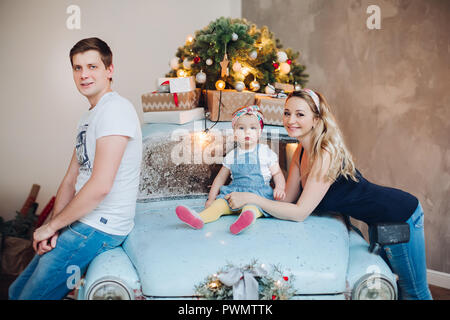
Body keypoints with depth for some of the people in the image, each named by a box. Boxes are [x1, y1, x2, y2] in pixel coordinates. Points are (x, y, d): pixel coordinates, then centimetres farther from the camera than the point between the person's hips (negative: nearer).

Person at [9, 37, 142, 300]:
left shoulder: (115, 109, -17)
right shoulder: (88, 117, 16)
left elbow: (100, 185, -24)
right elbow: (72, 178, 13)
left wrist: (52, 225, -13)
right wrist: (54, 225, -2)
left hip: (100, 227, -9)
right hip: (82, 222, 9)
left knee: (32, 295, -3)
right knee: (17, 291, 16)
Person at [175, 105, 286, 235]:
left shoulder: (265, 152, 6)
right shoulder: (232, 156, 14)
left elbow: (277, 173, 9)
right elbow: (221, 177, 21)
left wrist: (280, 188, -11)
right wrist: (211, 198, 14)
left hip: (258, 194, -3)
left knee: (251, 207, -37)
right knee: (219, 202, -25)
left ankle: (247, 217, -68)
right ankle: (199, 218, -49)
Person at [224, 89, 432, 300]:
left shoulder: (326, 154, -29)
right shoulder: (301, 151, -3)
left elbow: (300, 213, -31)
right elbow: (287, 199, -2)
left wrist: (251, 198, -32)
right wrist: (242, 201, -13)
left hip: (399, 215, -8)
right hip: (381, 220, 9)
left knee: (414, 292, 9)